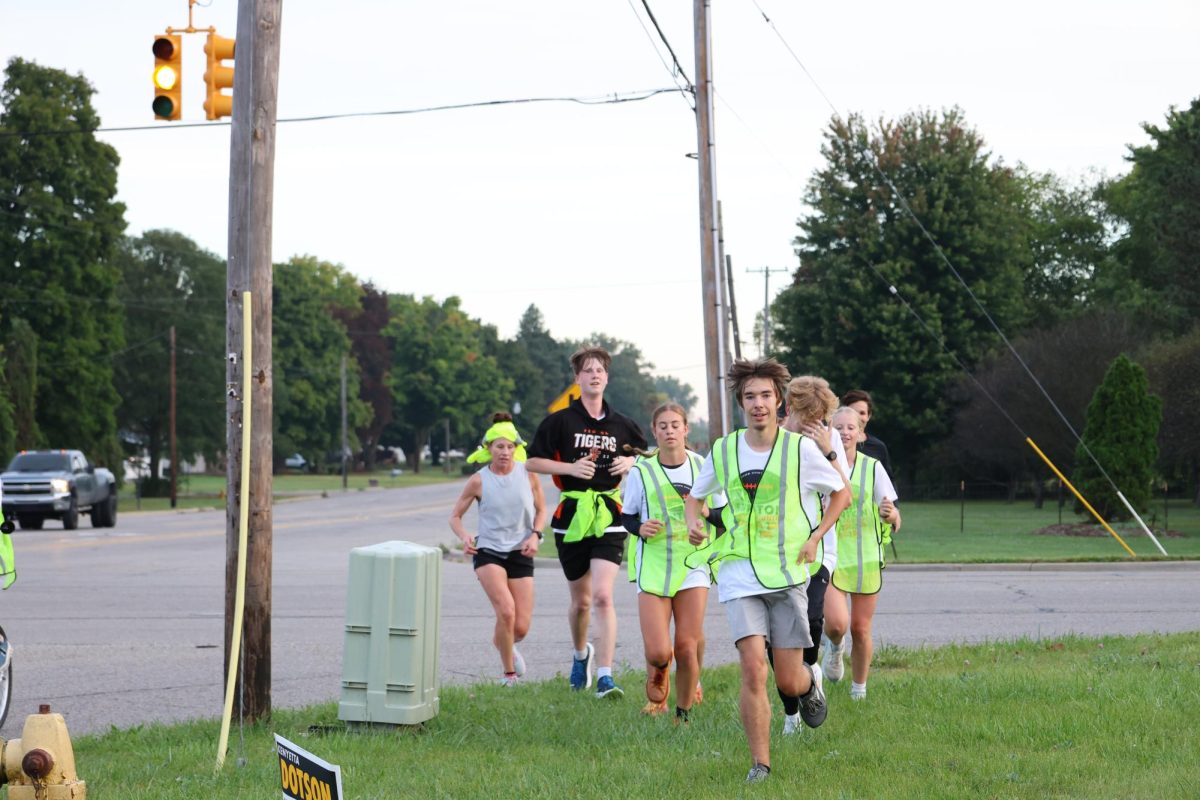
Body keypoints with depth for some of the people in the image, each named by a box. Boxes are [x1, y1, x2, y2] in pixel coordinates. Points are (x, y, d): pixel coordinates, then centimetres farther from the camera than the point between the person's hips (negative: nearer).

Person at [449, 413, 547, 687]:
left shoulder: (528, 474, -1)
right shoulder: (478, 481, -5)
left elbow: (541, 510, 11)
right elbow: (455, 516, 3)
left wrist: (535, 535, -7)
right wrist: (464, 536, -17)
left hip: (520, 553, 2)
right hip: (488, 552, -2)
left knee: (521, 627, -2)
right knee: (506, 610, -24)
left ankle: (501, 642, 37)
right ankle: (509, 673, -4)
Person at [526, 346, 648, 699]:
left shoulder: (621, 425, 8)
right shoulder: (560, 421, 1)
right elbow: (533, 461, 2)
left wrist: (631, 463, 0)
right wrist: (571, 467, -12)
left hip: (609, 518, 0)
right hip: (572, 517, 0)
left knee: (603, 596, -15)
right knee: (581, 601, 12)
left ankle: (605, 677, -18)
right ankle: (581, 654, 42)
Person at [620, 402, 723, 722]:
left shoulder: (702, 467, 2)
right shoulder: (641, 471, 0)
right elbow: (627, 516, 9)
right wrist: (640, 528, -12)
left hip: (693, 564, 1)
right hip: (652, 566, -1)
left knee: (688, 647, -7)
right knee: (657, 652, -10)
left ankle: (683, 714, 14)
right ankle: (658, 675, 28)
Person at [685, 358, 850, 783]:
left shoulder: (800, 448, -2)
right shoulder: (723, 450, 4)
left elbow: (841, 492, 12)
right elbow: (695, 495, 21)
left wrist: (816, 536, 0)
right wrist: (693, 522, -1)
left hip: (788, 572, -1)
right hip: (739, 572, 1)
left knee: (789, 682, 2)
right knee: (753, 669, -15)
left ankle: (811, 682, 40)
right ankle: (760, 762, -4)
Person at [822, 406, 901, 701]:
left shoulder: (872, 467, -1)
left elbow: (894, 521, -1)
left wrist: (891, 514, -23)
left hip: (866, 558, 1)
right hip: (830, 557, -1)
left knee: (861, 629, 6)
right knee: (836, 623, -19)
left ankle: (859, 689, 26)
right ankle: (836, 645, 18)